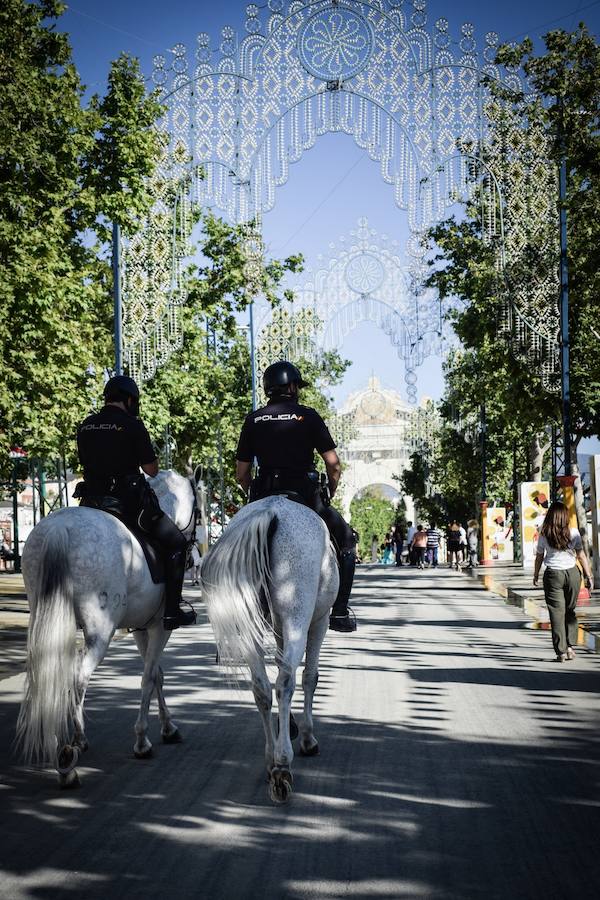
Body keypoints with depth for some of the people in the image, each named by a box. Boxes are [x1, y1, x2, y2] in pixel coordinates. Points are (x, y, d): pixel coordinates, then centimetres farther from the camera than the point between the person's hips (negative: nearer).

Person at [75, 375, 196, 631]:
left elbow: (85, 463, 16)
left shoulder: (85, 427, 9)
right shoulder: (132, 425, -8)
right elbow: (152, 469, -6)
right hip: (129, 501, -6)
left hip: (91, 500, 6)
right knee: (175, 543, 8)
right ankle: (171, 611, 4)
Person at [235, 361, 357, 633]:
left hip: (265, 498, 3)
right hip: (306, 496, -3)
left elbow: (241, 474, 7)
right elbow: (333, 464, -5)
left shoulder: (253, 420, 8)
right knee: (345, 539, 17)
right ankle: (340, 612, 9)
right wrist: (328, 495, 11)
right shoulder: (308, 416, 0)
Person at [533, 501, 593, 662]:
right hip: (572, 573, 1)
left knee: (557, 613, 2)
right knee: (570, 611, 16)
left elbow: (539, 557, 3)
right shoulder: (573, 533, -6)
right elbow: (581, 555, -3)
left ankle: (561, 652, 1)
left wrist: (536, 575, 18)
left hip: (553, 575, -1)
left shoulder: (544, 535, -5)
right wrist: (589, 576, 3)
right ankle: (570, 646, 9)